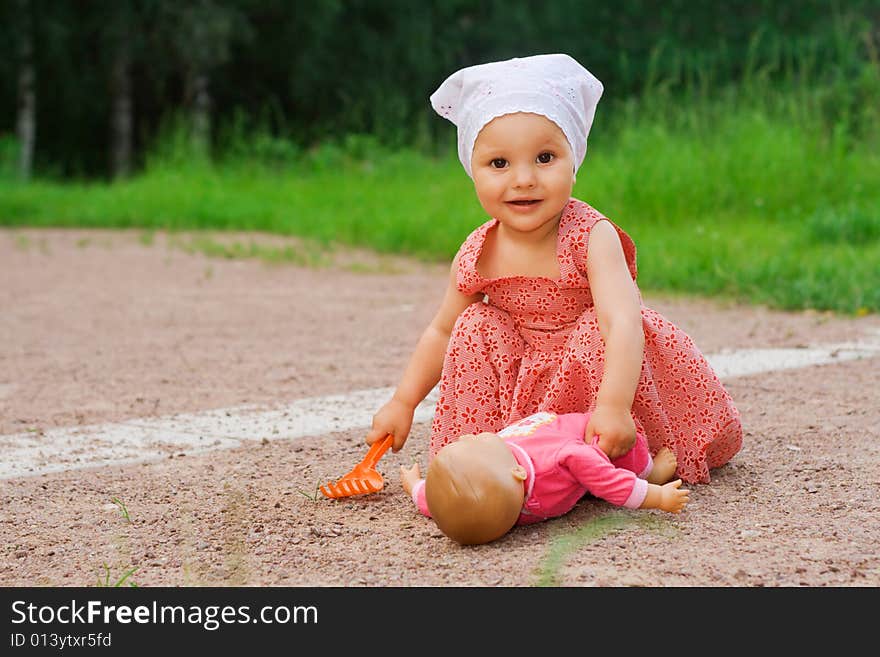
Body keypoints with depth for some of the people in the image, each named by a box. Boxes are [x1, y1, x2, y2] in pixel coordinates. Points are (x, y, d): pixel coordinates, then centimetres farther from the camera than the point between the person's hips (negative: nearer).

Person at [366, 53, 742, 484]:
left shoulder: (590, 237, -24)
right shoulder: (477, 256, -11)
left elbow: (622, 323, -38)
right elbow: (441, 332, 6)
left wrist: (614, 406, -53)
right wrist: (402, 403, 1)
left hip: (590, 368, -3)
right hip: (522, 386, 4)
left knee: (598, 332, -30)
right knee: (475, 327, -15)